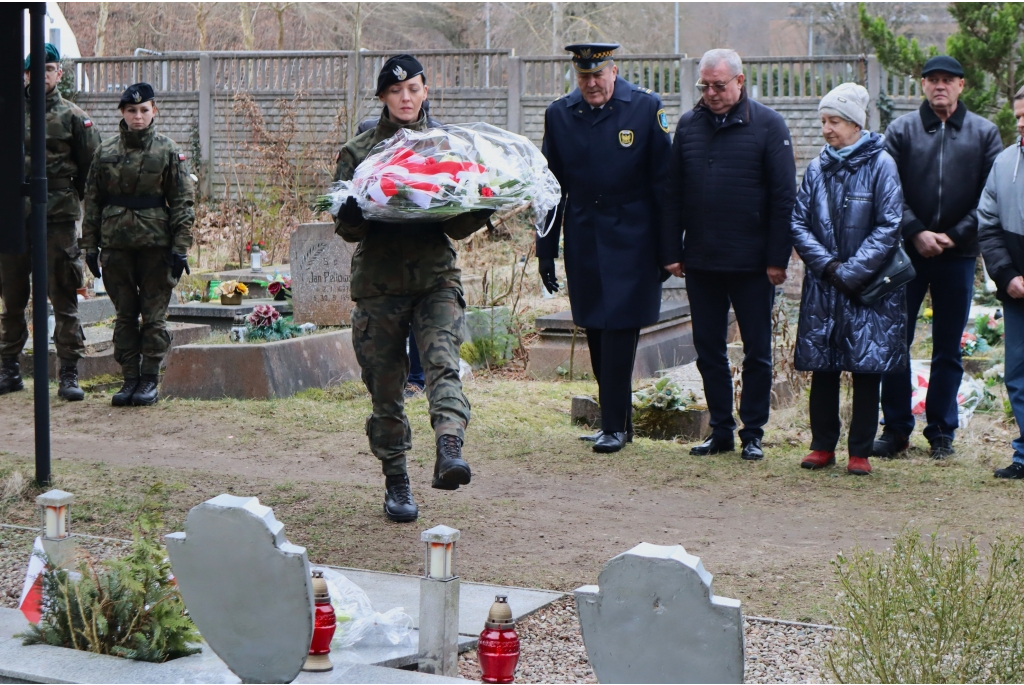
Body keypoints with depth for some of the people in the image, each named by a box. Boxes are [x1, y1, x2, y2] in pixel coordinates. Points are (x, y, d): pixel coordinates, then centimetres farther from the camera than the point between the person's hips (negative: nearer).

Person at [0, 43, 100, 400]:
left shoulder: (73, 117, 4)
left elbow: (91, 170, 5)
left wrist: (77, 199, 2)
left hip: (58, 218, -3)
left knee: (63, 297, -3)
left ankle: (69, 374, 1)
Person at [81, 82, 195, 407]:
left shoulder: (168, 151, 1)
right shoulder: (105, 152, 7)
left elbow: (183, 202, 0)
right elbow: (92, 200, 10)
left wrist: (180, 247, -6)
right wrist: (90, 245, 5)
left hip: (156, 244, -2)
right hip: (116, 243, 2)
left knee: (154, 315, 1)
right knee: (124, 314, 6)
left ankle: (150, 380, 8)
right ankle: (130, 378, 13)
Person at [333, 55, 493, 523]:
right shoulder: (358, 152, 8)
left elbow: (458, 225, 10)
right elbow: (346, 226, 2)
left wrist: (482, 207, -11)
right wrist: (355, 211, -21)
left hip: (436, 277, 0)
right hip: (378, 282, 0)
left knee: (443, 363, -24)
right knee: (385, 388, 5)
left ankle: (449, 450, -40)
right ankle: (396, 483, 18)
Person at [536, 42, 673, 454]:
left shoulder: (646, 108, -3)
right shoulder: (559, 114, 5)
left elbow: (663, 184, -2)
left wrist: (668, 250, -3)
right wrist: (545, 250, 8)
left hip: (630, 244, -4)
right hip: (583, 245, 4)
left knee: (619, 333, -7)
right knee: (597, 336, 9)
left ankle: (615, 426, 0)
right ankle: (618, 421, 20)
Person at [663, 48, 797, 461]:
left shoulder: (767, 125, -3)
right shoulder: (688, 126, 8)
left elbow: (784, 197, -5)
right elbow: (672, 193, 10)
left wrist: (778, 258, -10)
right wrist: (673, 251, 4)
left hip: (751, 263, -4)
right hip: (700, 261, 4)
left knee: (757, 352, 5)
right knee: (708, 350, 9)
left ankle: (752, 433, 14)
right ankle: (720, 430, 20)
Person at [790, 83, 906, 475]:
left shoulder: (880, 165, -5)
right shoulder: (817, 168, 7)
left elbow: (888, 228, -8)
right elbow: (798, 223, 5)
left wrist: (852, 271, -13)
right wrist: (827, 264, -9)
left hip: (870, 288, -3)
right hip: (822, 287, 3)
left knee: (866, 369, 1)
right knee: (822, 368, 6)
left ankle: (860, 451, 9)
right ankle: (822, 446, 17)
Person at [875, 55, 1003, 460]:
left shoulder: (984, 133, 5)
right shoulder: (901, 130, 4)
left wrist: (955, 235, -8)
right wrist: (916, 232, -10)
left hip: (957, 255, 0)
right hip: (907, 252, 0)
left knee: (948, 348, 6)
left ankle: (941, 432, 15)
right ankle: (896, 428, 11)